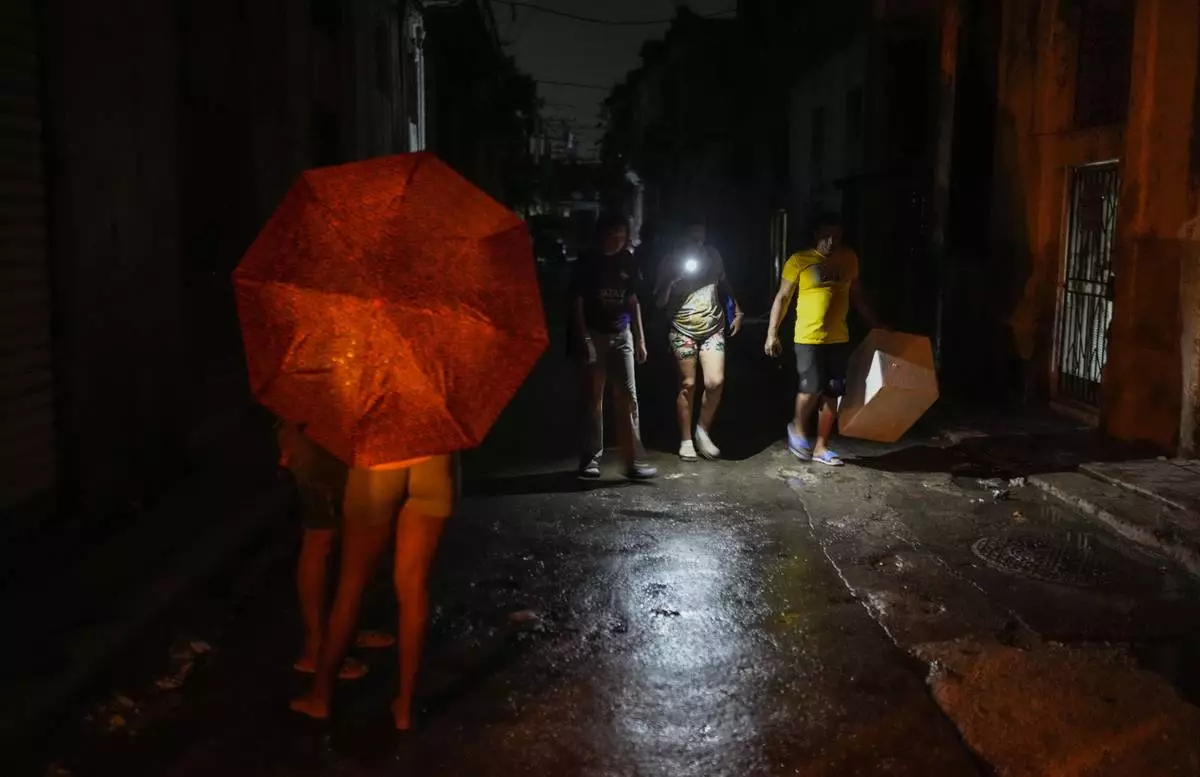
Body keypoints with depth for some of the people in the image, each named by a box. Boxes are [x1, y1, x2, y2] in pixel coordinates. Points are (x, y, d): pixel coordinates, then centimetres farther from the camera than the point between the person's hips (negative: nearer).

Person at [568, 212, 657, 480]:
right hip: (594, 335, -3)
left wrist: (640, 339, 10)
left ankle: (634, 461, 0)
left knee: (628, 398, -1)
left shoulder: (628, 262, 7)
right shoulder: (587, 262, -5)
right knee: (592, 399, 1)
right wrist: (583, 339, -14)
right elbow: (577, 303, -6)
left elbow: (633, 301, 13)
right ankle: (590, 459, 10)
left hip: (622, 334, 4)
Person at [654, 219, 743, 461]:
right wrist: (672, 283, -20)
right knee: (688, 385, 0)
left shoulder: (713, 256, 5)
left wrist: (737, 311, 16)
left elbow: (724, 285, 20)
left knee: (715, 382, -9)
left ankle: (703, 431, 12)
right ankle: (686, 440, 12)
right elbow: (659, 302, -3)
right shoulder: (670, 261, -3)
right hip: (683, 331, -2)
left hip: (713, 329, 2)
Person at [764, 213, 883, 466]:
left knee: (832, 393, 5)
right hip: (808, 338, -4)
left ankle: (820, 447, 17)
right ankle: (798, 429, 17)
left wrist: (876, 325, 15)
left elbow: (856, 296, 18)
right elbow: (782, 298, -2)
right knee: (812, 388, -12)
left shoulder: (849, 259, 8)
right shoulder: (798, 261, -5)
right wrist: (772, 334, -7)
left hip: (839, 339, 5)